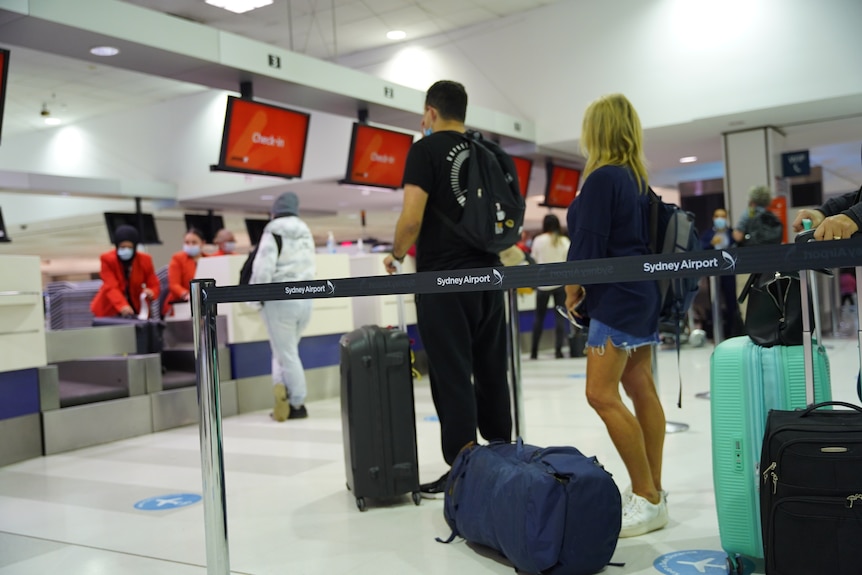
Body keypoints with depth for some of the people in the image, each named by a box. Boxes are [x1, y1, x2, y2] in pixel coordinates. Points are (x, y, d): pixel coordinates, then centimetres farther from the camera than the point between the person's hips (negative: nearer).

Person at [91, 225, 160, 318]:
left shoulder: (144, 260, -8)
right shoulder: (107, 259, -16)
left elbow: (154, 285, -5)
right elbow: (111, 287, -26)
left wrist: (151, 293, -31)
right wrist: (122, 306, -44)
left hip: (136, 309, 2)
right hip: (109, 309, -2)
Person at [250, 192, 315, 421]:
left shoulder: (273, 231, -9)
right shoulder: (306, 232, 12)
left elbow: (264, 266, -15)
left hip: (279, 299, -6)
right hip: (304, 299, 6)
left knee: (286, 353, 2)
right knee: (288, 350, 16)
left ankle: (298, 404, 3)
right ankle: (285, 391, 1)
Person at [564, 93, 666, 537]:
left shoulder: (602, 178, -13)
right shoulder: (639, 179, 13)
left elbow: (589, 240, -16)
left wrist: (573, 285, -3)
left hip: (617, 296, -10)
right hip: (643, 291, 10)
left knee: (602, 394, -10)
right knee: (641, 388, 10)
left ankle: (647, 498, -7)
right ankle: (653, 492, 16)